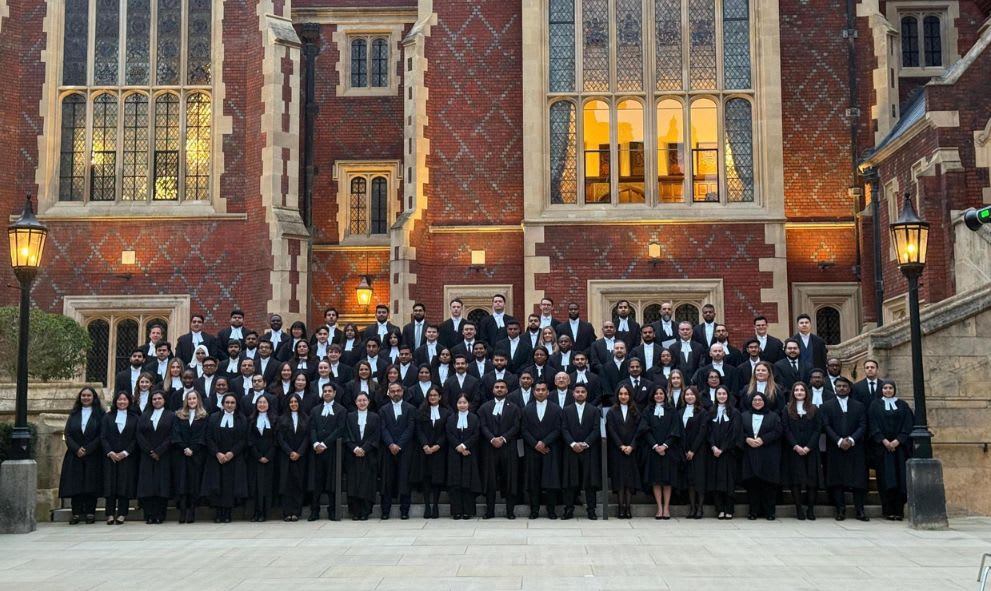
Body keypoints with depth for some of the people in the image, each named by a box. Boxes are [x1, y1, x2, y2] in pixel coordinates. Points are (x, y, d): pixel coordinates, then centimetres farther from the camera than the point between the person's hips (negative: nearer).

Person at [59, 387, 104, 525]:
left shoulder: (99, 414, 4)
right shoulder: (74, 414, 12)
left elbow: (101, 435, -4)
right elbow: (68, 434, 5)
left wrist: (87, 450, -12)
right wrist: (76, 449, -11)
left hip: (93, 455, -2)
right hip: (75, 455, 2)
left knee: (91, 484, -3)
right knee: (75, 484, -2)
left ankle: (90, 513, 1)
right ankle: (76, 513, 1)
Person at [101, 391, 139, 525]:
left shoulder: (134, 418, 8)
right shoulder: (108, 417, 10)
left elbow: (136, 439, 2)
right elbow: (103, 437, 4)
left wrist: (125, 453, -9)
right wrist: (110, 452, -9)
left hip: (127, 457, -1)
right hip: (110, 456, 1)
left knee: (125, 484, -3)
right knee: (110, 485, -3)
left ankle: (122, 514, -1)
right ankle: (110, 514, -2)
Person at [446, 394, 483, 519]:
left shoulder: (474, 418, 6)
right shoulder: (451, 418, 10)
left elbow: (476, 435, -3)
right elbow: (449, 435, 1)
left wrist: (464, 445, -15)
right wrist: (458, 447, -12)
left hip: (469, 454, -1)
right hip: (454, 454, 1)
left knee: (468, 482, -2)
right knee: (455, 483, -2)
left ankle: (468, 511, 1)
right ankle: (457, 511, 0)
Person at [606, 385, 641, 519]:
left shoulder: (635, 412, 8)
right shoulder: (612, 412, 5)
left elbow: (638, 431, 2)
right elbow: (611, 431, -2)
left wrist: (631, 446, -11)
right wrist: (621, 446, -12)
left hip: (631, 450, 1)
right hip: (617, 450, -1)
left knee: (630, 477, -3)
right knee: (619, 478, -3)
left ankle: (628, 507, -3)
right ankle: (621, 507, -3)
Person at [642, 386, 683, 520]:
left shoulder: (672, 411, 7)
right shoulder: (648, 412, 9)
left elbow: (675, 430, -1)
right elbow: (645, 430, 0)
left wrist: (665, 445, -13)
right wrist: (655, 446, -13)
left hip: (668, 449, -1)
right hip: (653, 449, 1)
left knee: (667, 479, -2)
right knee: (655, 479, -3)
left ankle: (666, 507, 1)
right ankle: (659, 507, -1)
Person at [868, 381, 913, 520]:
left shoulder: (902, 405, 10)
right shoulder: (875, 405, 7)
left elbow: (907, 425, 3)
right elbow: (873, 425, 0)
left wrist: (897, 441, -10)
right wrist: (884, 441, -12)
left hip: (900, 445, 1)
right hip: (882, 446, -1)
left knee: (900, 478, -2)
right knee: (886, 479, -5)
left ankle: (899, 511, 0)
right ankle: (888, 511, -3)